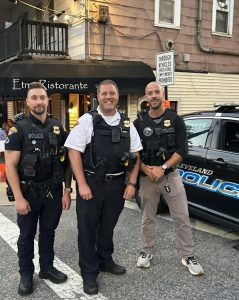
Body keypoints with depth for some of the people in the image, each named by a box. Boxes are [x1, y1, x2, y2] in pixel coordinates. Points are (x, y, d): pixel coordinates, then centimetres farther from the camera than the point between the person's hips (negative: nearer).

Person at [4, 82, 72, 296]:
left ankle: (47, 268, 33)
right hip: (29, 190, -3)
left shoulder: (58, 127, 2)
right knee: (27, 235, 10)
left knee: (48, 231, 16)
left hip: (53, 190, 3)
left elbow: (66, 161, 5)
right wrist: (18, 197, -16)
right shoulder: (19, 128, -8)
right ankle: (26, 275, 27)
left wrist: (67, 191, 1)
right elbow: (10, 165, -11)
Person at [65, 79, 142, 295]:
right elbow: (74, 152, -10)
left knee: (108, 227, 18)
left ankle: (105, 261, 40)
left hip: (116, 184, 4)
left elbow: (135, 155, 9)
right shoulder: (87, 120, -6)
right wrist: (82, 185, -15)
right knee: (87, 229, 6)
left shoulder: (127, 124, 6)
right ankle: (89, 273, 22)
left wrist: (131, 183, 1)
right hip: (90, 184, -3)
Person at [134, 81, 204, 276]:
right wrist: (146, 170, -15)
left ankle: (188, 257, 17)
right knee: (148, 219, 13)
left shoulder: (176, 120, -1)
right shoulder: (139, 123, 1)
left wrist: (162, 168, -16)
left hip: (171, 176, -1)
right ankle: (147, 252, 29)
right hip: (147, 178, 1)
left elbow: (182, 150, -7)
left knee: (182, 218, 3)